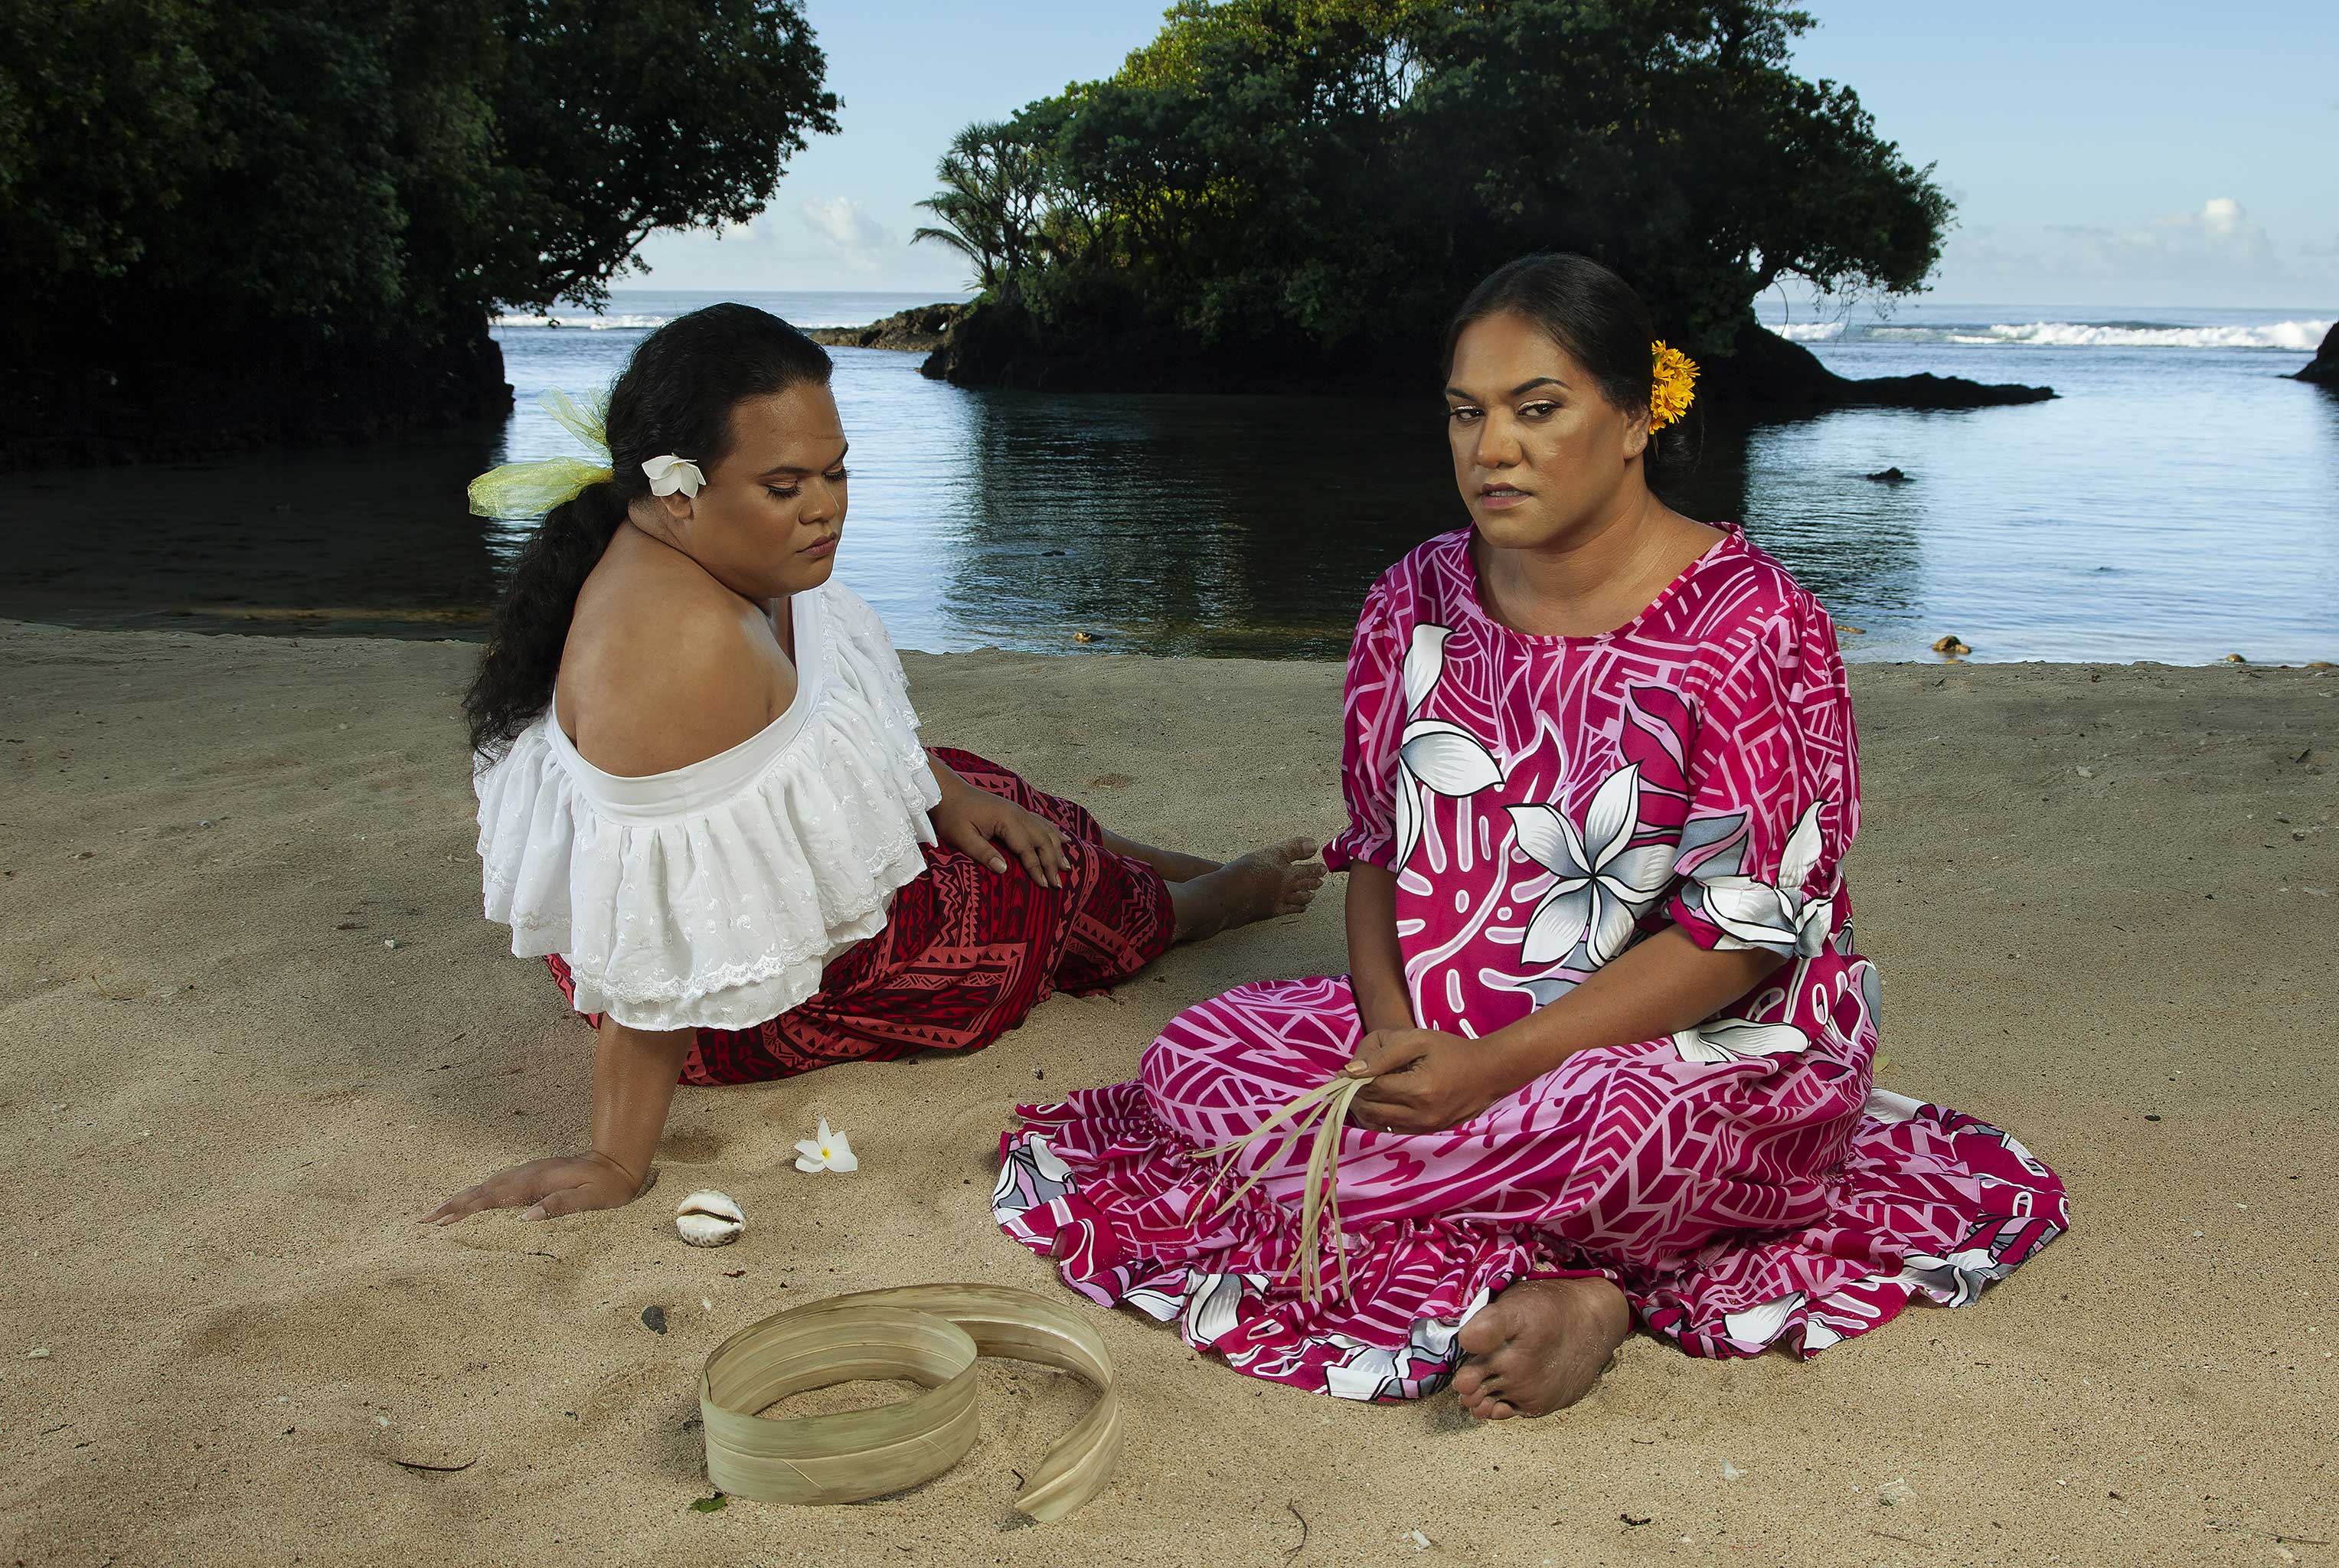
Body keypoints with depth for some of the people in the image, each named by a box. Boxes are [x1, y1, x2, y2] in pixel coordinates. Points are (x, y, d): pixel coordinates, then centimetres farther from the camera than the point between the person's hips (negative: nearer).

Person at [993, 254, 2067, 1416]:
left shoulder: (1748, 628, -13)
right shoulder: (1417, 601, 4)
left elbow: (1740, 931, -17)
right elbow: (1376, 849, 9)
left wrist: (1495, 1064, -23)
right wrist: (1389, 1026, -11)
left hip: (1711, 1049, -6)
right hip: (1439, 1035, 7)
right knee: (1194, 1057, -15)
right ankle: (1546, 1285, -19)